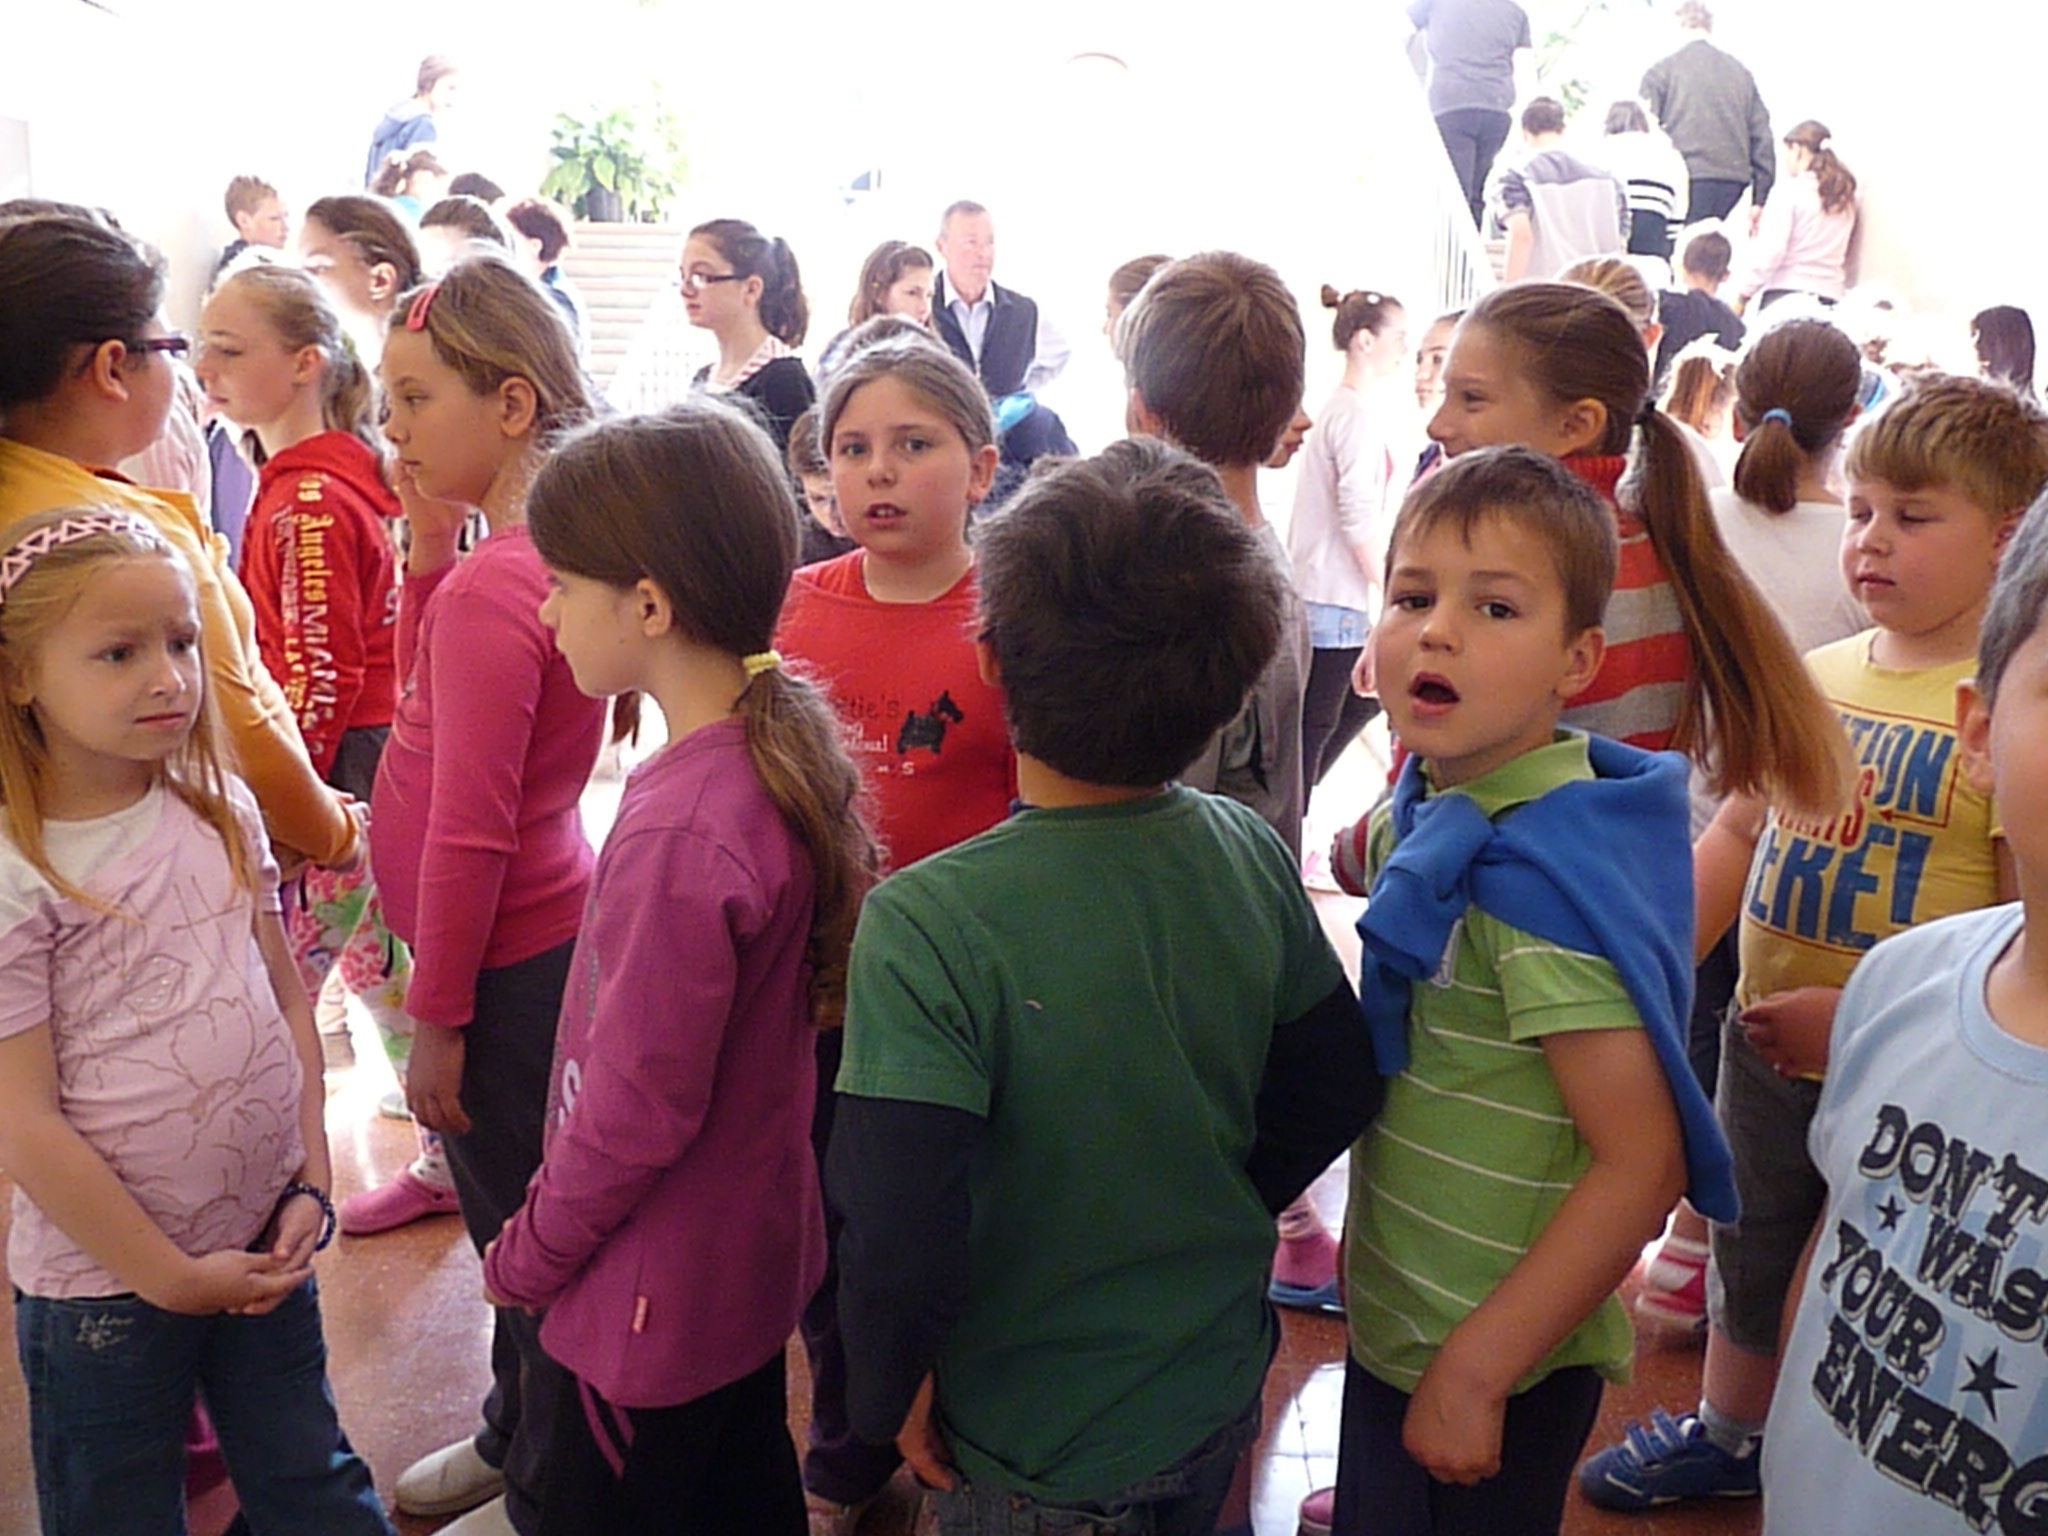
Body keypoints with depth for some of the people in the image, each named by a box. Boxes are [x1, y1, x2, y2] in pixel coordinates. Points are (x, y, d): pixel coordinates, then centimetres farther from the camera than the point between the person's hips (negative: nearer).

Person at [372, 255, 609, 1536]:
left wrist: (437, 1017, -14)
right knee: (519, 1223, 24)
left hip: (508, 963, -9)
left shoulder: (488, 586, -24)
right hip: (550, 936, 9)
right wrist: (433, 547, 1)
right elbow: (437, 693, 15)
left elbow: (468, 831, -22)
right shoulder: (551, 550, 2)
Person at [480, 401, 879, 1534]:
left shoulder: (678, 833, -32)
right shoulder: (784, 747, -6)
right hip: (752, 1255, 8)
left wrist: (525, 1258, -8)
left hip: (656, 1304, -8)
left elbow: (637, 1113, -25)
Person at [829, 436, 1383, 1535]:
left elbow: (906, 1241, -31)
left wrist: (891, 1389, -12)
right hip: (1222, 1400, 5)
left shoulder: (926, 926, -29)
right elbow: (1338, 1087, -1)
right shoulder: (1249, 856, -13)